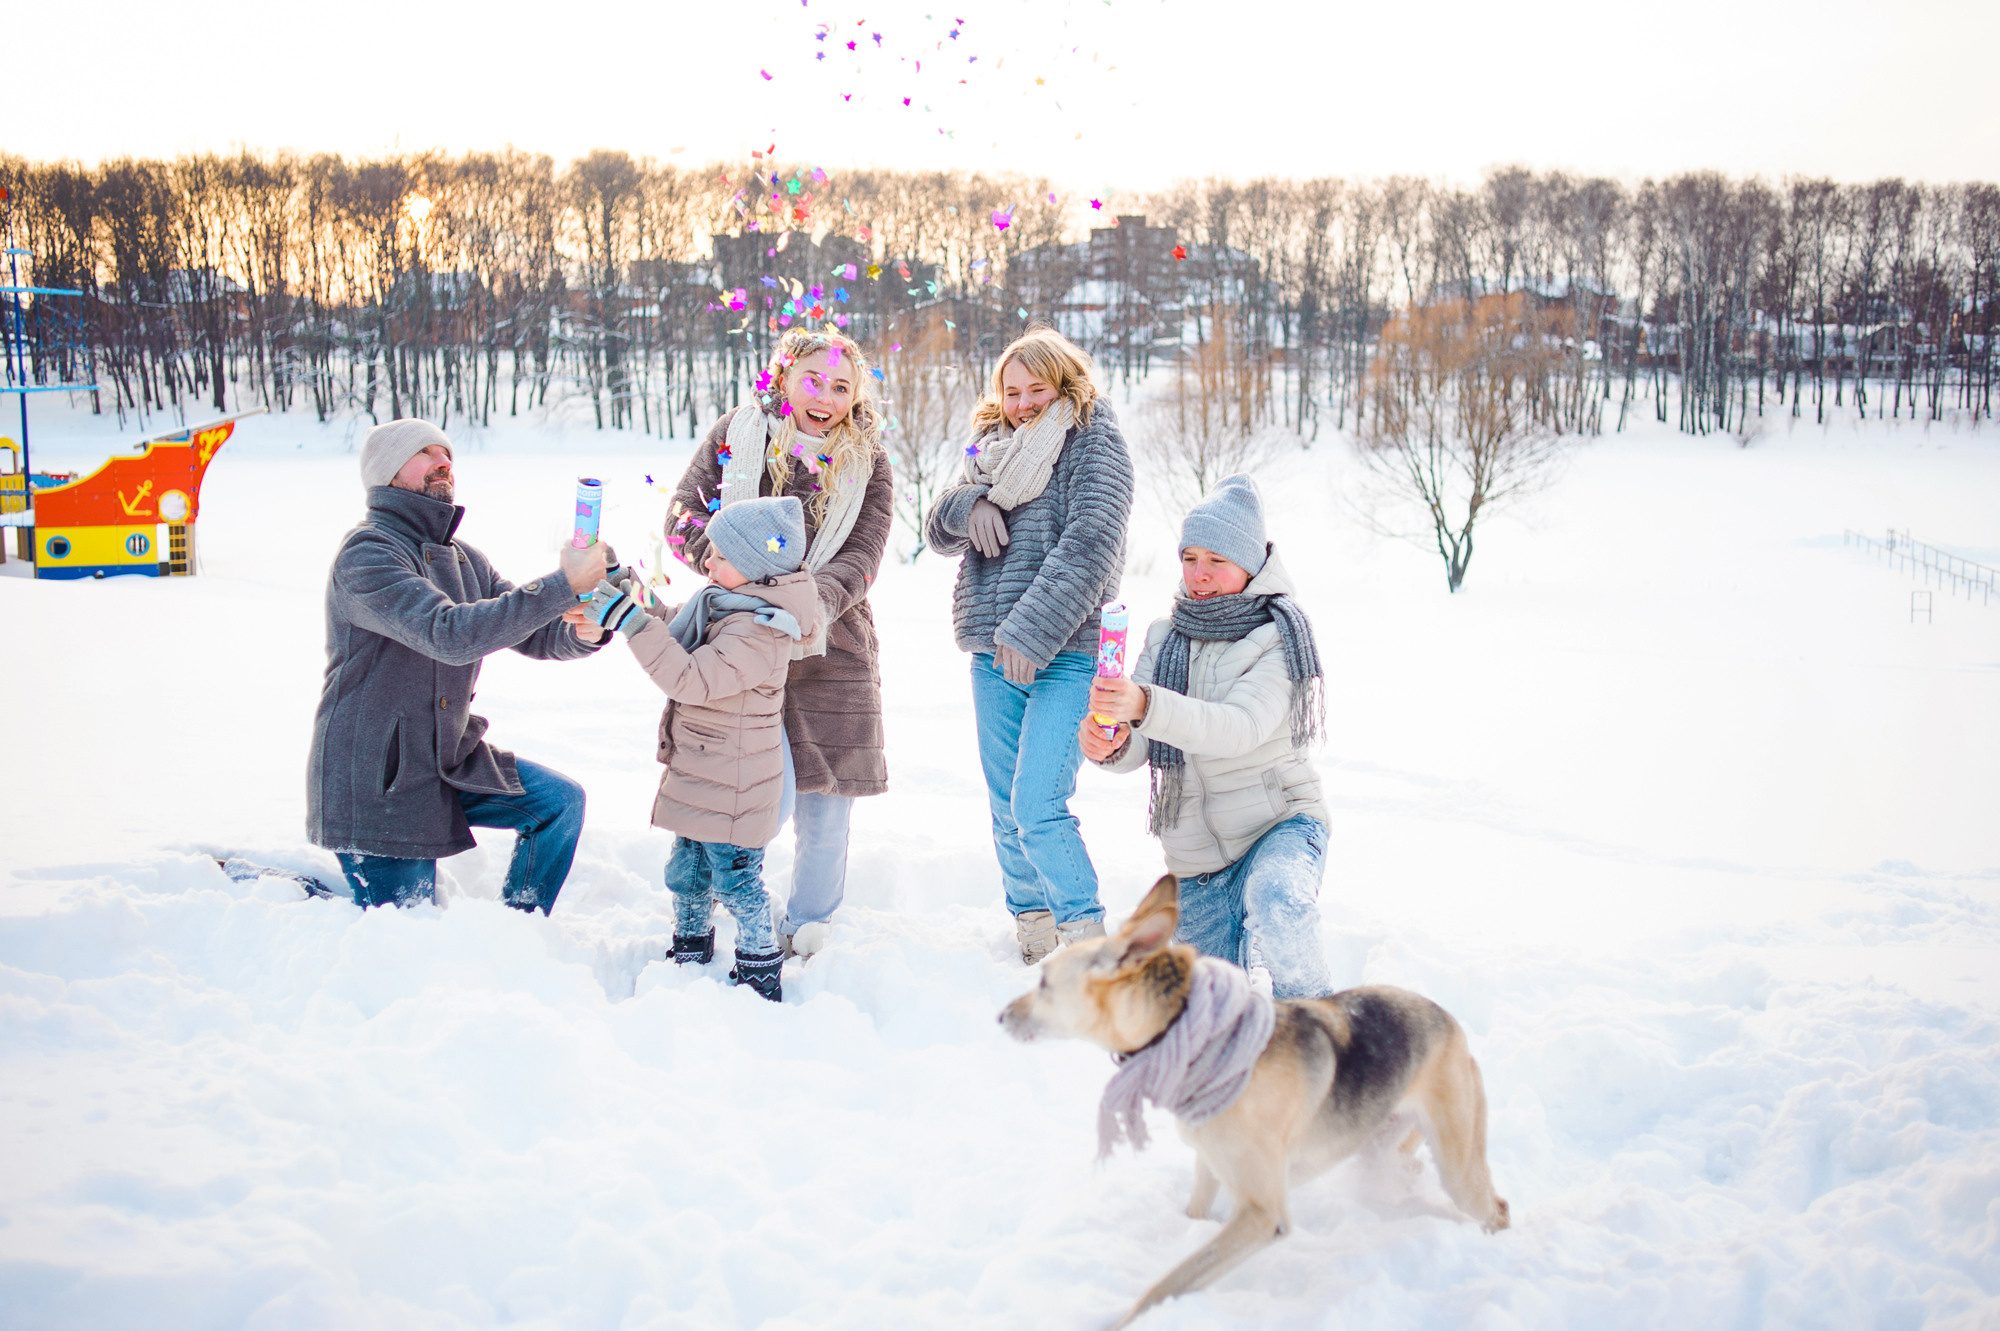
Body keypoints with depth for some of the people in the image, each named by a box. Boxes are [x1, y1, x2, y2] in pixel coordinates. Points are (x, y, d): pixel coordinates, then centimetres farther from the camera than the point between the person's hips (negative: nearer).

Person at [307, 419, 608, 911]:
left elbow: (534, 634, 6)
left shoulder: (463, 558, 9)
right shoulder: (367, 554, -19)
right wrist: (563, 584, -35)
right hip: (376, 783, -8)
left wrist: (583, 631, -19)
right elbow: (449, 634, -32)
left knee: (561, 800, -1)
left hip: (450, 760, 8)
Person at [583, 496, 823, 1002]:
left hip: (731, 789, -10)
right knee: (687, 873, 21)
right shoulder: (720, 605, 5)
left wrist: (632, 620, -36)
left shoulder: (757, 632, -26)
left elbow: (692, 678, -34)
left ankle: (761, 976, 14)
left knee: (735, 879, 1)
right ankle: (690, 955, 39)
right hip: (700, 779, 10)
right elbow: (676, 642, 21)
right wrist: (626, 593, 10)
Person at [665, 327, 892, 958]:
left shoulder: (868, 463, 6)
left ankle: (806, 929, 24)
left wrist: (812, 604, -24)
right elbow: (682, 514, 3)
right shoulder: (735, 435, 6)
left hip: (830, 648, 2)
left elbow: (861, 557, -4)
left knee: (826, 800, 5)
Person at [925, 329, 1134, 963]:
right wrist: (971, 503, -8)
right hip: (991, 653, 7)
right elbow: (939, 531, 15)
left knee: (1038, 807, -16)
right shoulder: (993, 449, 17)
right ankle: (1032, 931, 26)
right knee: (1005, 810, 11)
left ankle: (1087, 941, -5)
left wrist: (1031, 632, -20)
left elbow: (1088, 546, -14)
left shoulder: (1095, 447, -3)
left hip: (1064, 655, -6)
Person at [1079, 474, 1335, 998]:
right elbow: (1135, 749, -7)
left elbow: (1240, 728, -30)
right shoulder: (1166, 638, 3)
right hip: (1195, 852, 5)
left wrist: (1145, 706, -46)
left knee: (1275, 898, -39)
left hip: (1280, 822, -5)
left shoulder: (1277, 638, -12)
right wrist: (1107, 743, -33)